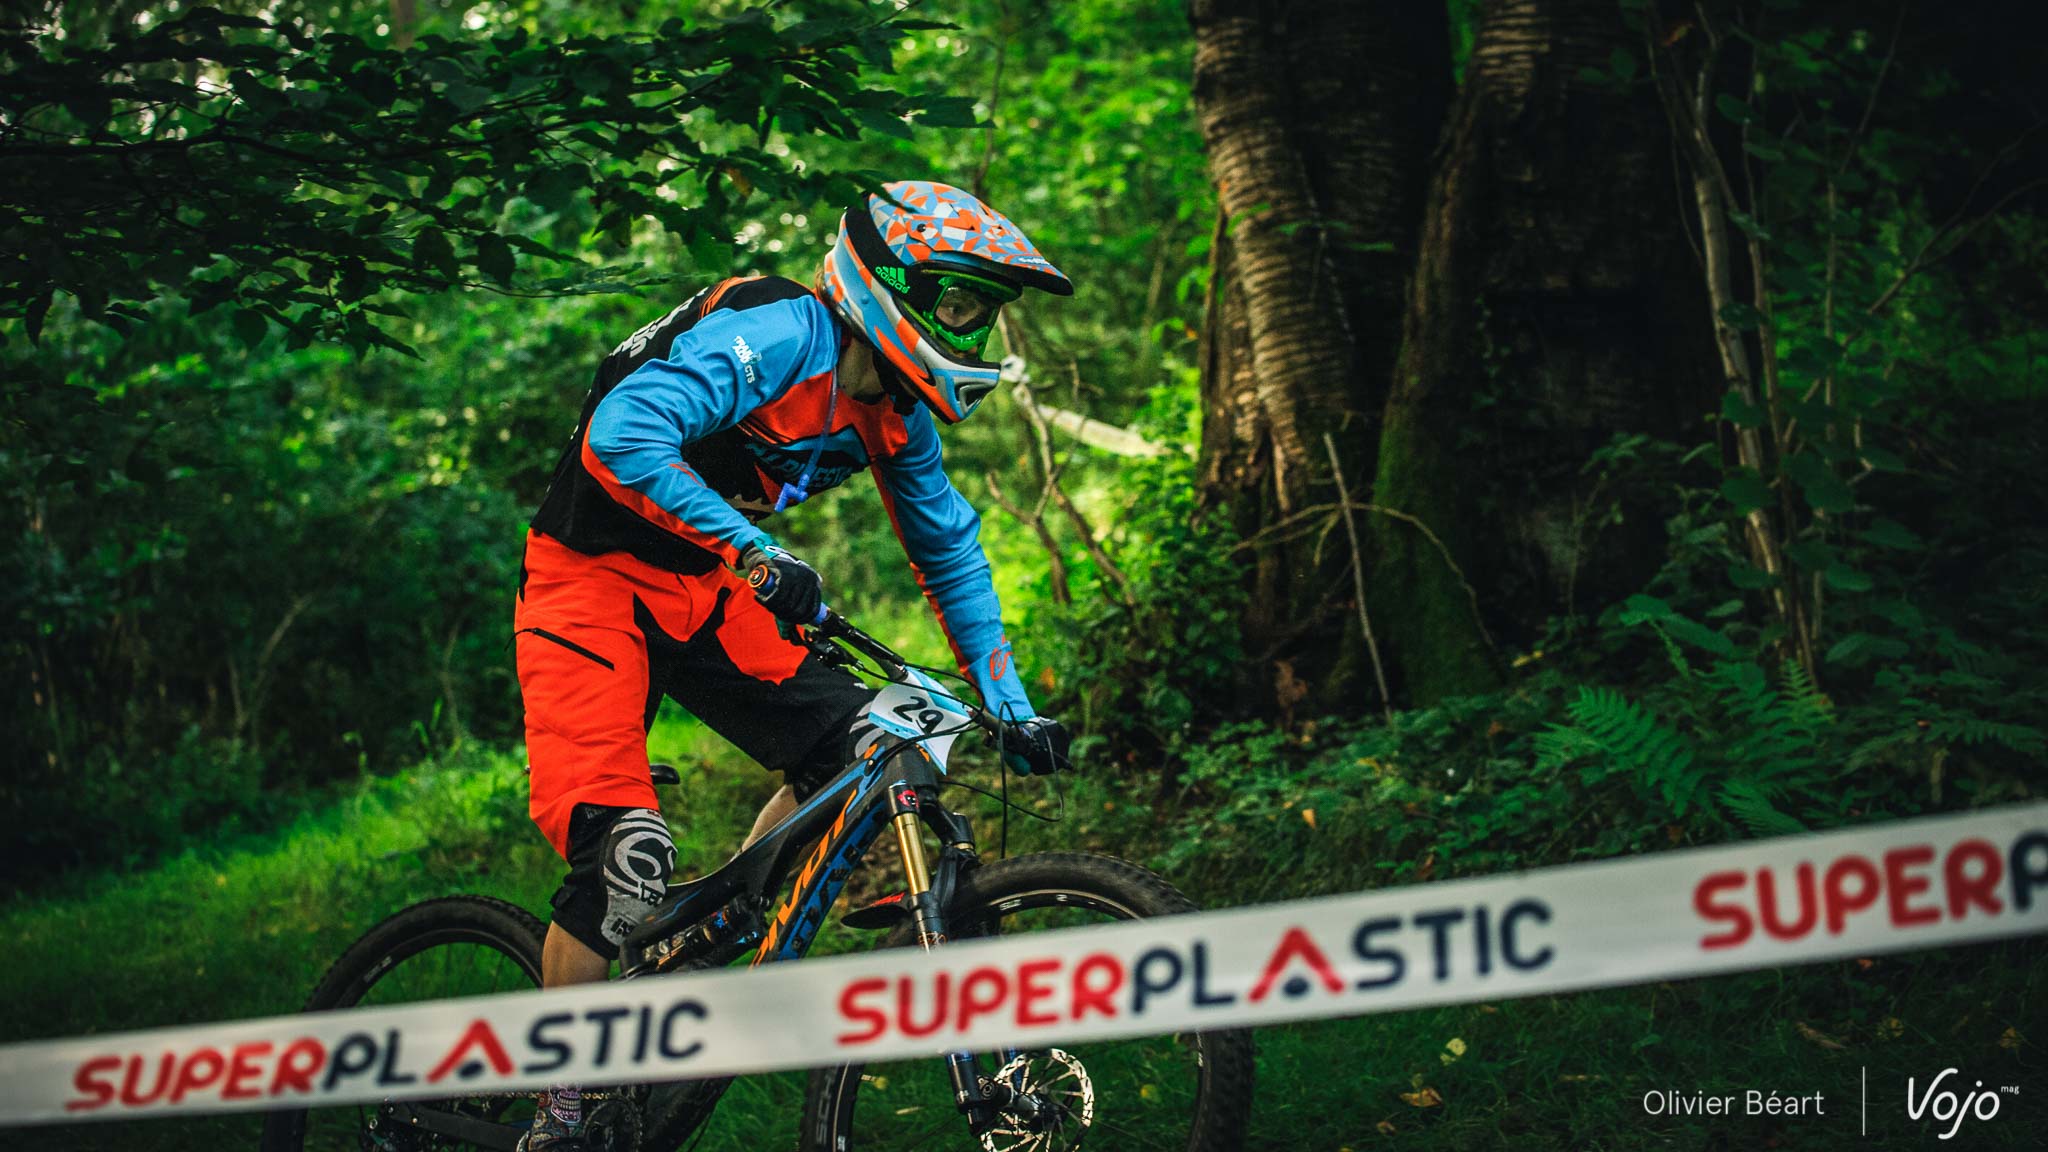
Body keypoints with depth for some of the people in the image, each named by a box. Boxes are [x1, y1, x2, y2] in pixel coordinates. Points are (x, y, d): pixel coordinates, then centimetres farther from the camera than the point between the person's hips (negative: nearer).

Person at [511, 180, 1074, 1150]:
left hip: (700, 592, 8)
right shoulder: (777, 335, -23)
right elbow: (621, 436, -36)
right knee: (625, 853, -19)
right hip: (593, 578, -8)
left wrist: (1010, 706, 7)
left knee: (853, 745, -8)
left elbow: (951, 553, 13)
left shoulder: (896, 414, 1)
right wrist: (756, 553, -42)